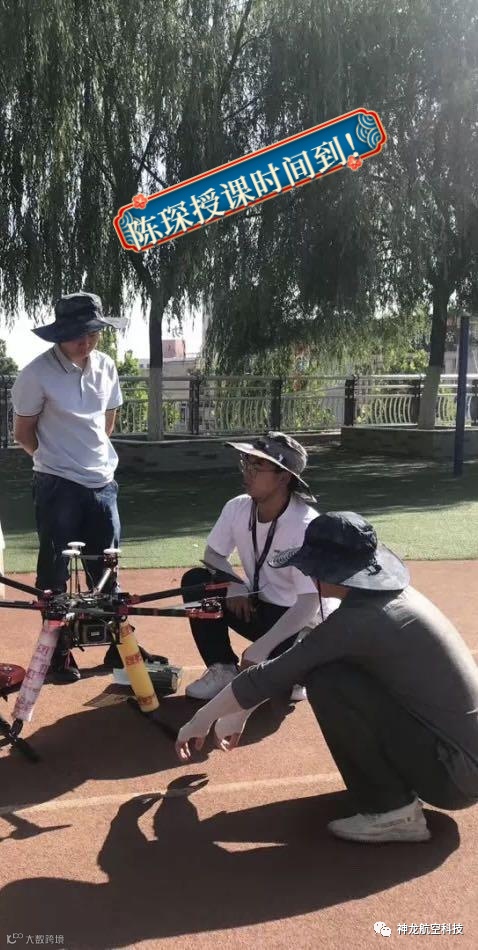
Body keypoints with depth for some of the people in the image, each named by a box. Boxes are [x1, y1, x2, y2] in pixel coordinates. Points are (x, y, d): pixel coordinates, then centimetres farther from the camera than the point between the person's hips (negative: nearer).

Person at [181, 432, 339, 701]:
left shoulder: (306, 526, -27)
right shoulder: (238, 508, -9)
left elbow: (309, 604, -30)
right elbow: (213, 554, 6)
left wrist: (260, 649, -35)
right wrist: (234, 583, -16)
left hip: (306, 623, -6)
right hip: (259, 606, 6)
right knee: (195, 580, -9)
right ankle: (223, 670, 0)